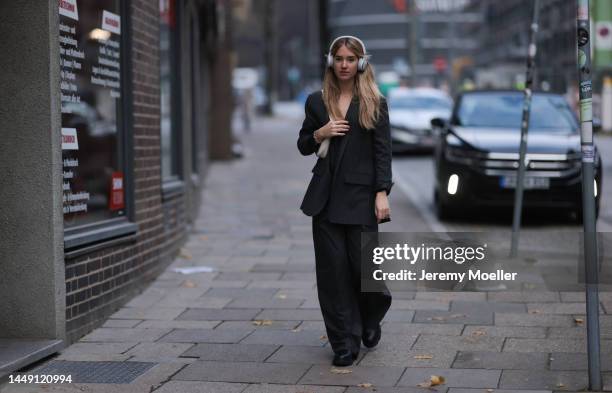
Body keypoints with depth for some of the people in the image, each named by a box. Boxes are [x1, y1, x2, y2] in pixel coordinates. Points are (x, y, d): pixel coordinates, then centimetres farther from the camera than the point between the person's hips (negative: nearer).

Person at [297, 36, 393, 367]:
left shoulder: (374, 103, 1)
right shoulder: (317, 102, 9)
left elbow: (383, 151, -2)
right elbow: (303, 146, 15)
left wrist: (382, 193, -11)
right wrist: (319, 134, -7)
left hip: (360, 194, -3)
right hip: (326, 196, 3)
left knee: (362, 265, -2)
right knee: (332, 268, 1)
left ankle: (371, 319, 31)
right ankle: (344, 344, 9)